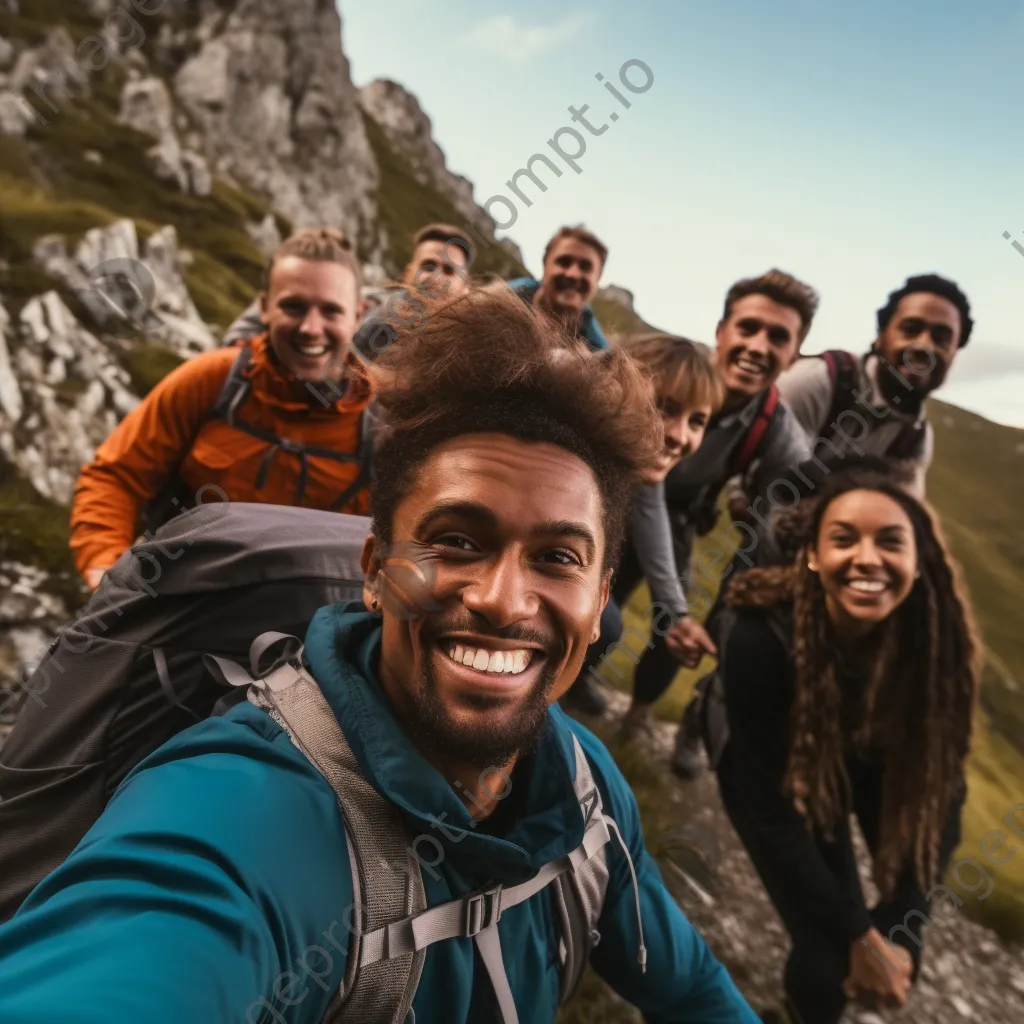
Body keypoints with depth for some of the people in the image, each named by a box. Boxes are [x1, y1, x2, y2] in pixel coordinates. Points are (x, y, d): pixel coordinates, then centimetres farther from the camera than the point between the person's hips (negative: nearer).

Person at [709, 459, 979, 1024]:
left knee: (896, 949, 0)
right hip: (780, 780, -3)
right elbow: (767, 805, -28)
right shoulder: (763, 638, -37)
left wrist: (900, 927, -21)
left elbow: (939, 792, -18)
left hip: (872, 772, 3)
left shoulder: (940, 640, -28)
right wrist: (857, 934, -22)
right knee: (829, 962, -12)